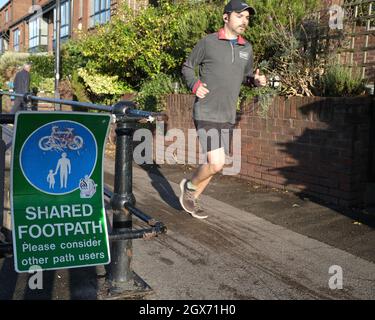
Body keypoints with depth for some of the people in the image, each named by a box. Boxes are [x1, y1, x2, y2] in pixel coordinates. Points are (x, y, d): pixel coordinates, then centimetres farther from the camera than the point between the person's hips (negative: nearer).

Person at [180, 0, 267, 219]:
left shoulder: (247, 48, 10)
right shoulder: (208, 42, -5)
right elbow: (187, 67, 5)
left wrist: (256, 80, -1)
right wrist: (195, 85, -13)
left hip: (228, 117, 6)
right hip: (206, 113, -6)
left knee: (216, 165, 11)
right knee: (216, 164, -14)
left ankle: (193, 199, 32)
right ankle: (190, 186, 16)